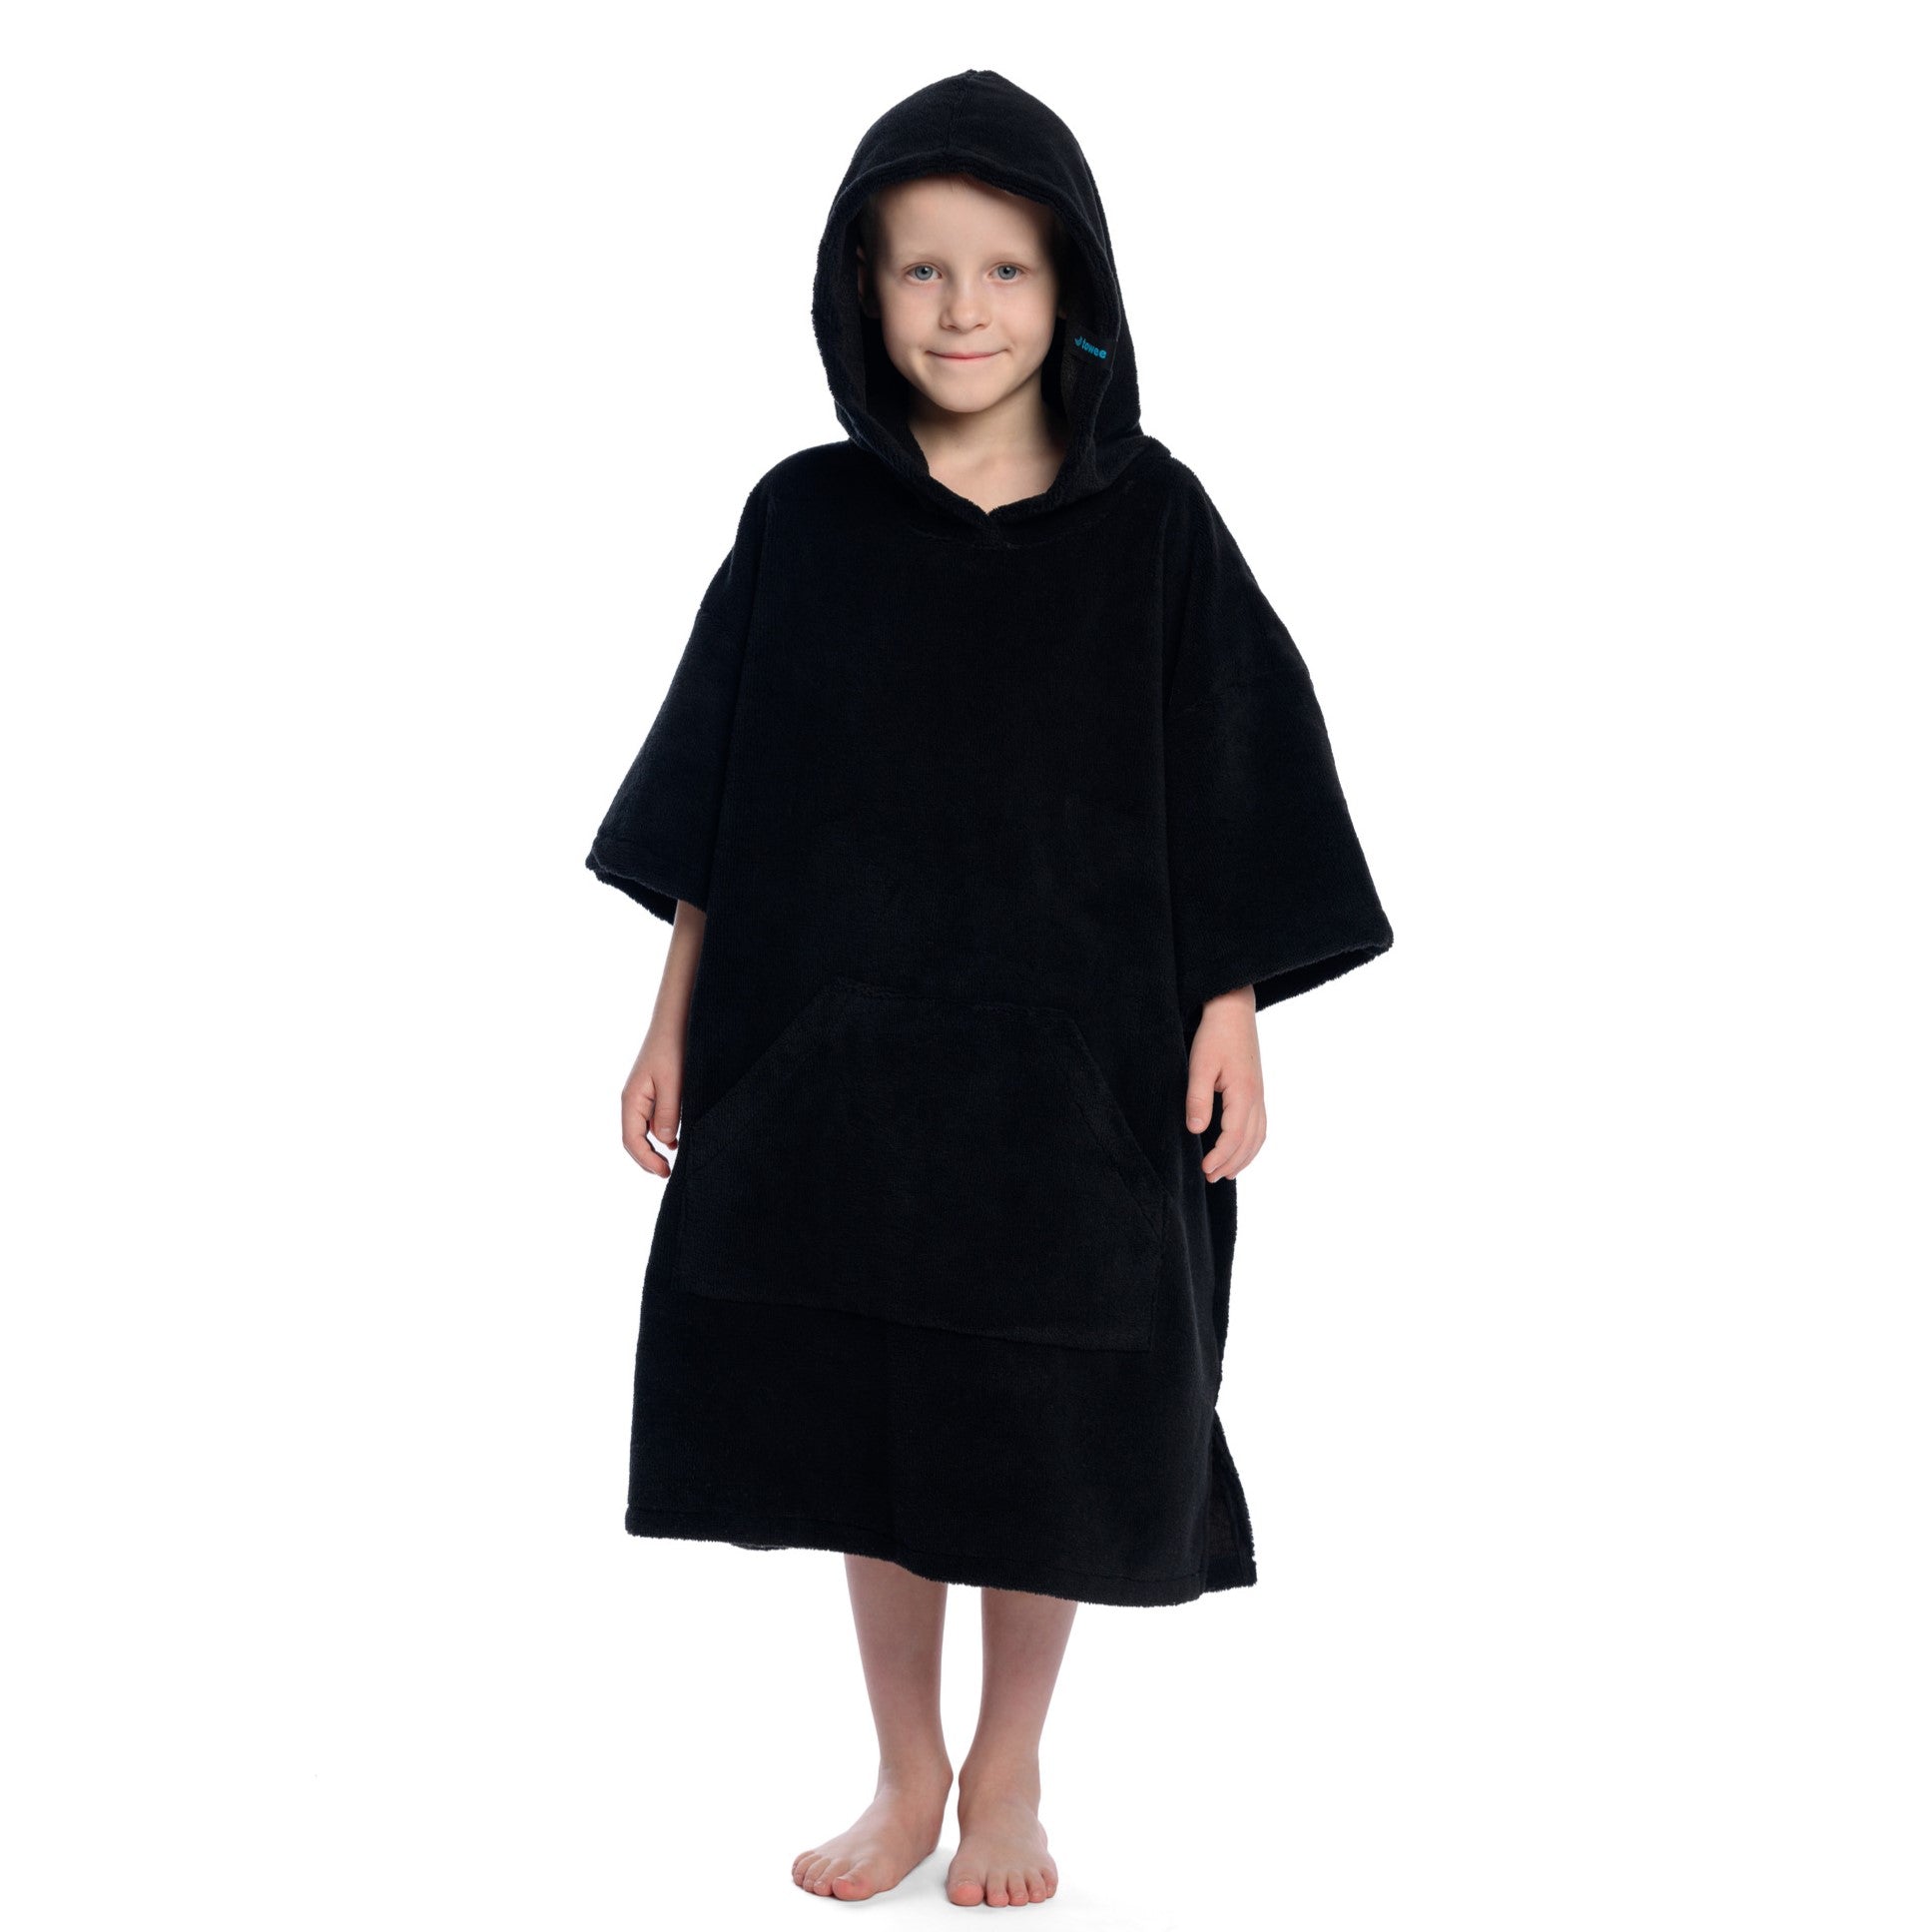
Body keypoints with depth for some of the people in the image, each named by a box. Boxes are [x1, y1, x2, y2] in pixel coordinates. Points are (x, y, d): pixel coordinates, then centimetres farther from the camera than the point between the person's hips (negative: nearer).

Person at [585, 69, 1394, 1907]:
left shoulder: (1150, 520, -3)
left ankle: (1008, 1774, 31)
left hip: (1069, 1053, -1)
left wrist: (1229, 1015, -5)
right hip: (832, 1044, 2)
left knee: (1044, 1435, 9)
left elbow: (1227, 790, 0)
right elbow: (715, 801, 4)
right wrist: (675, 1016, 3)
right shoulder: (804, 520, 0)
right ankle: (906, 1772, 31)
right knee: (858, 1414, 11)